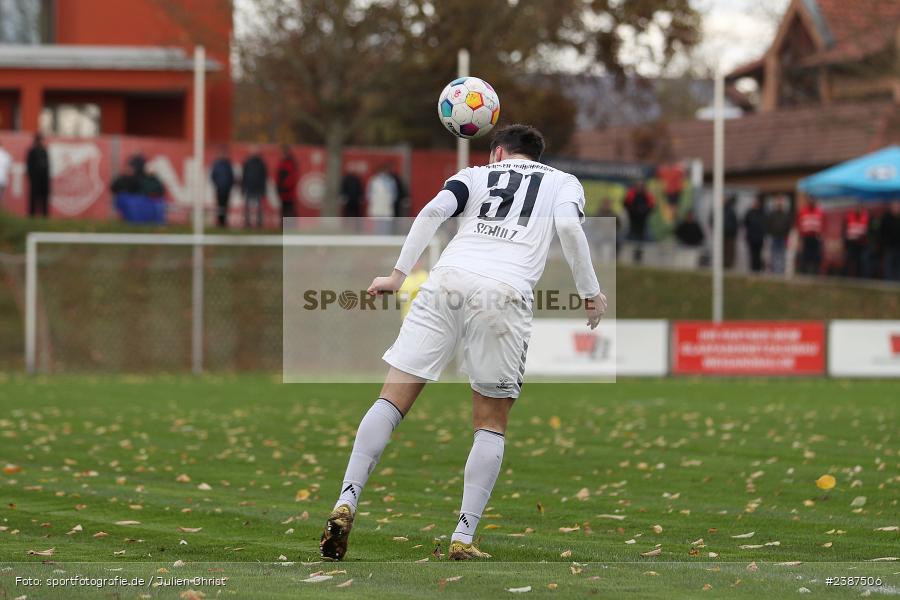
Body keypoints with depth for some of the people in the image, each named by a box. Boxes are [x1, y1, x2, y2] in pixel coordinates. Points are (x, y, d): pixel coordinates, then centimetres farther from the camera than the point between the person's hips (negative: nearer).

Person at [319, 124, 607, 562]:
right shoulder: (563, 181, 24)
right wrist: (590, 292, 7)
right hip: (506, 294, -1)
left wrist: (399, 275, 3)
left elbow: (434, 211, 6)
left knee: (392, 400, 4)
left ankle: (346, 502, -10)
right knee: (491, 424, 10)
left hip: (448, 280, 1)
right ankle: (463, 538, 0)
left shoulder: (476, 175, 26)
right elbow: (568, 225, 2)